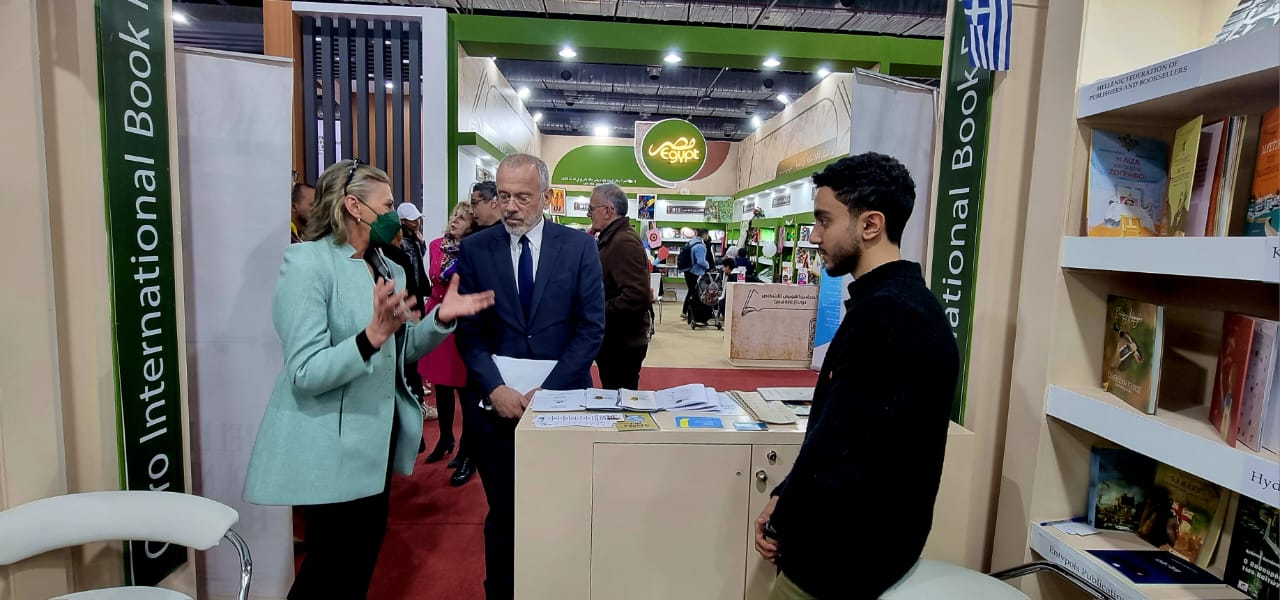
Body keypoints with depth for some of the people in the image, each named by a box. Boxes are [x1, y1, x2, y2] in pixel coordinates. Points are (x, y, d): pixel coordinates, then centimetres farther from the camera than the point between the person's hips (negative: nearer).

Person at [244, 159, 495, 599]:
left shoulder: (389, 270, 8)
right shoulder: (308, 261, -17)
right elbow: (305, 373, -24)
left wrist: (441, 318, -5)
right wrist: (372, 336, -39)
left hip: (376, 439, 8)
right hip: (331, 448, -8)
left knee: (364, 557, 22)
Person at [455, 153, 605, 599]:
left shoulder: (579, 246, -2)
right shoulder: (475, 249, 1)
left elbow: (591, 328, -5)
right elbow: (469, 331, 0)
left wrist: (548, 391, -13)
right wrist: (494, 388, -14)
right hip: (499, 403, 1)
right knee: (502, 516, 12)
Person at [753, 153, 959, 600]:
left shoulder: (888, 315, -27)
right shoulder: (891, 300, 7)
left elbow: (841, 454, -29)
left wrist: (783, 522, -11)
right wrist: (785, 502, 3)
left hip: (843, 553, -9)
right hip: (860, 539, 9)